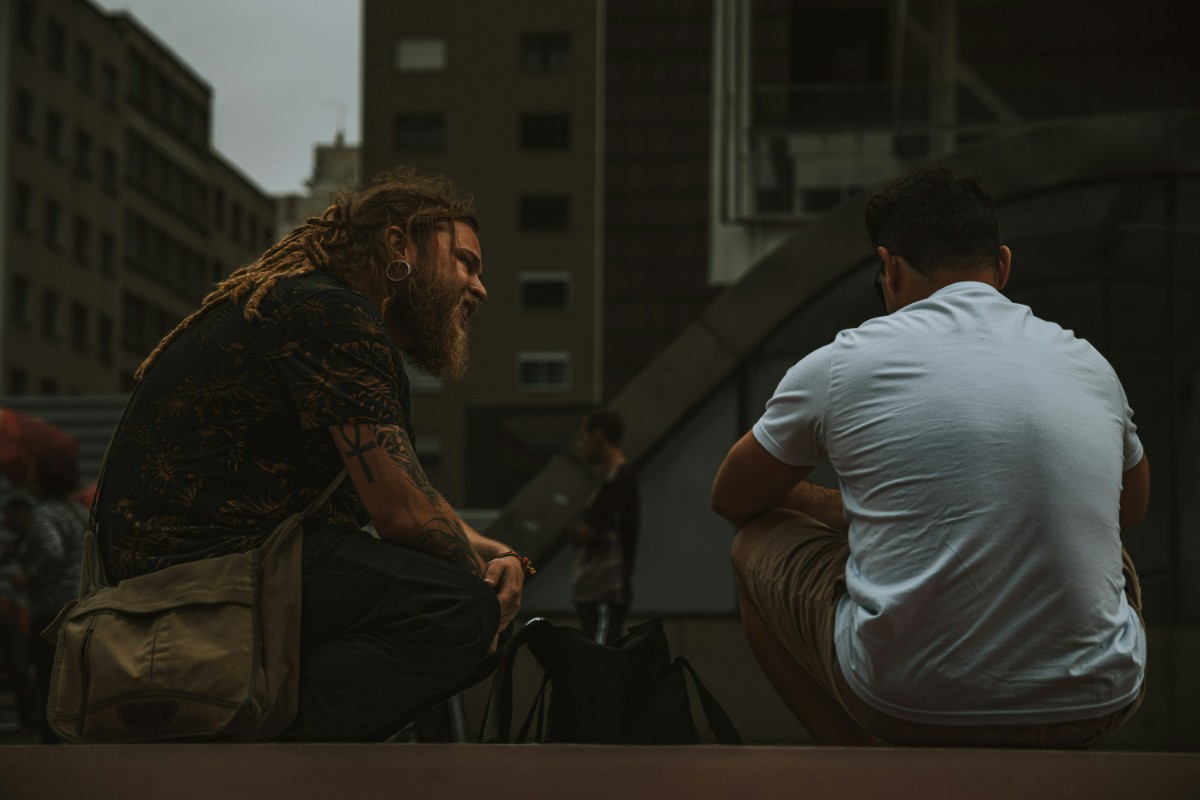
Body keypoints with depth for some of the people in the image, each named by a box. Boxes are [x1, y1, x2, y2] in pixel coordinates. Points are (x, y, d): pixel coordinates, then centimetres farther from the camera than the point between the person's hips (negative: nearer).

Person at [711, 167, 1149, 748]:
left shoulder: (843, 363, 0)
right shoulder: (1088, 364, 9)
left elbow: (731, 499, 18)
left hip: (907, 701, -3)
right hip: (1092, 711, 3)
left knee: (756, 545, 24)